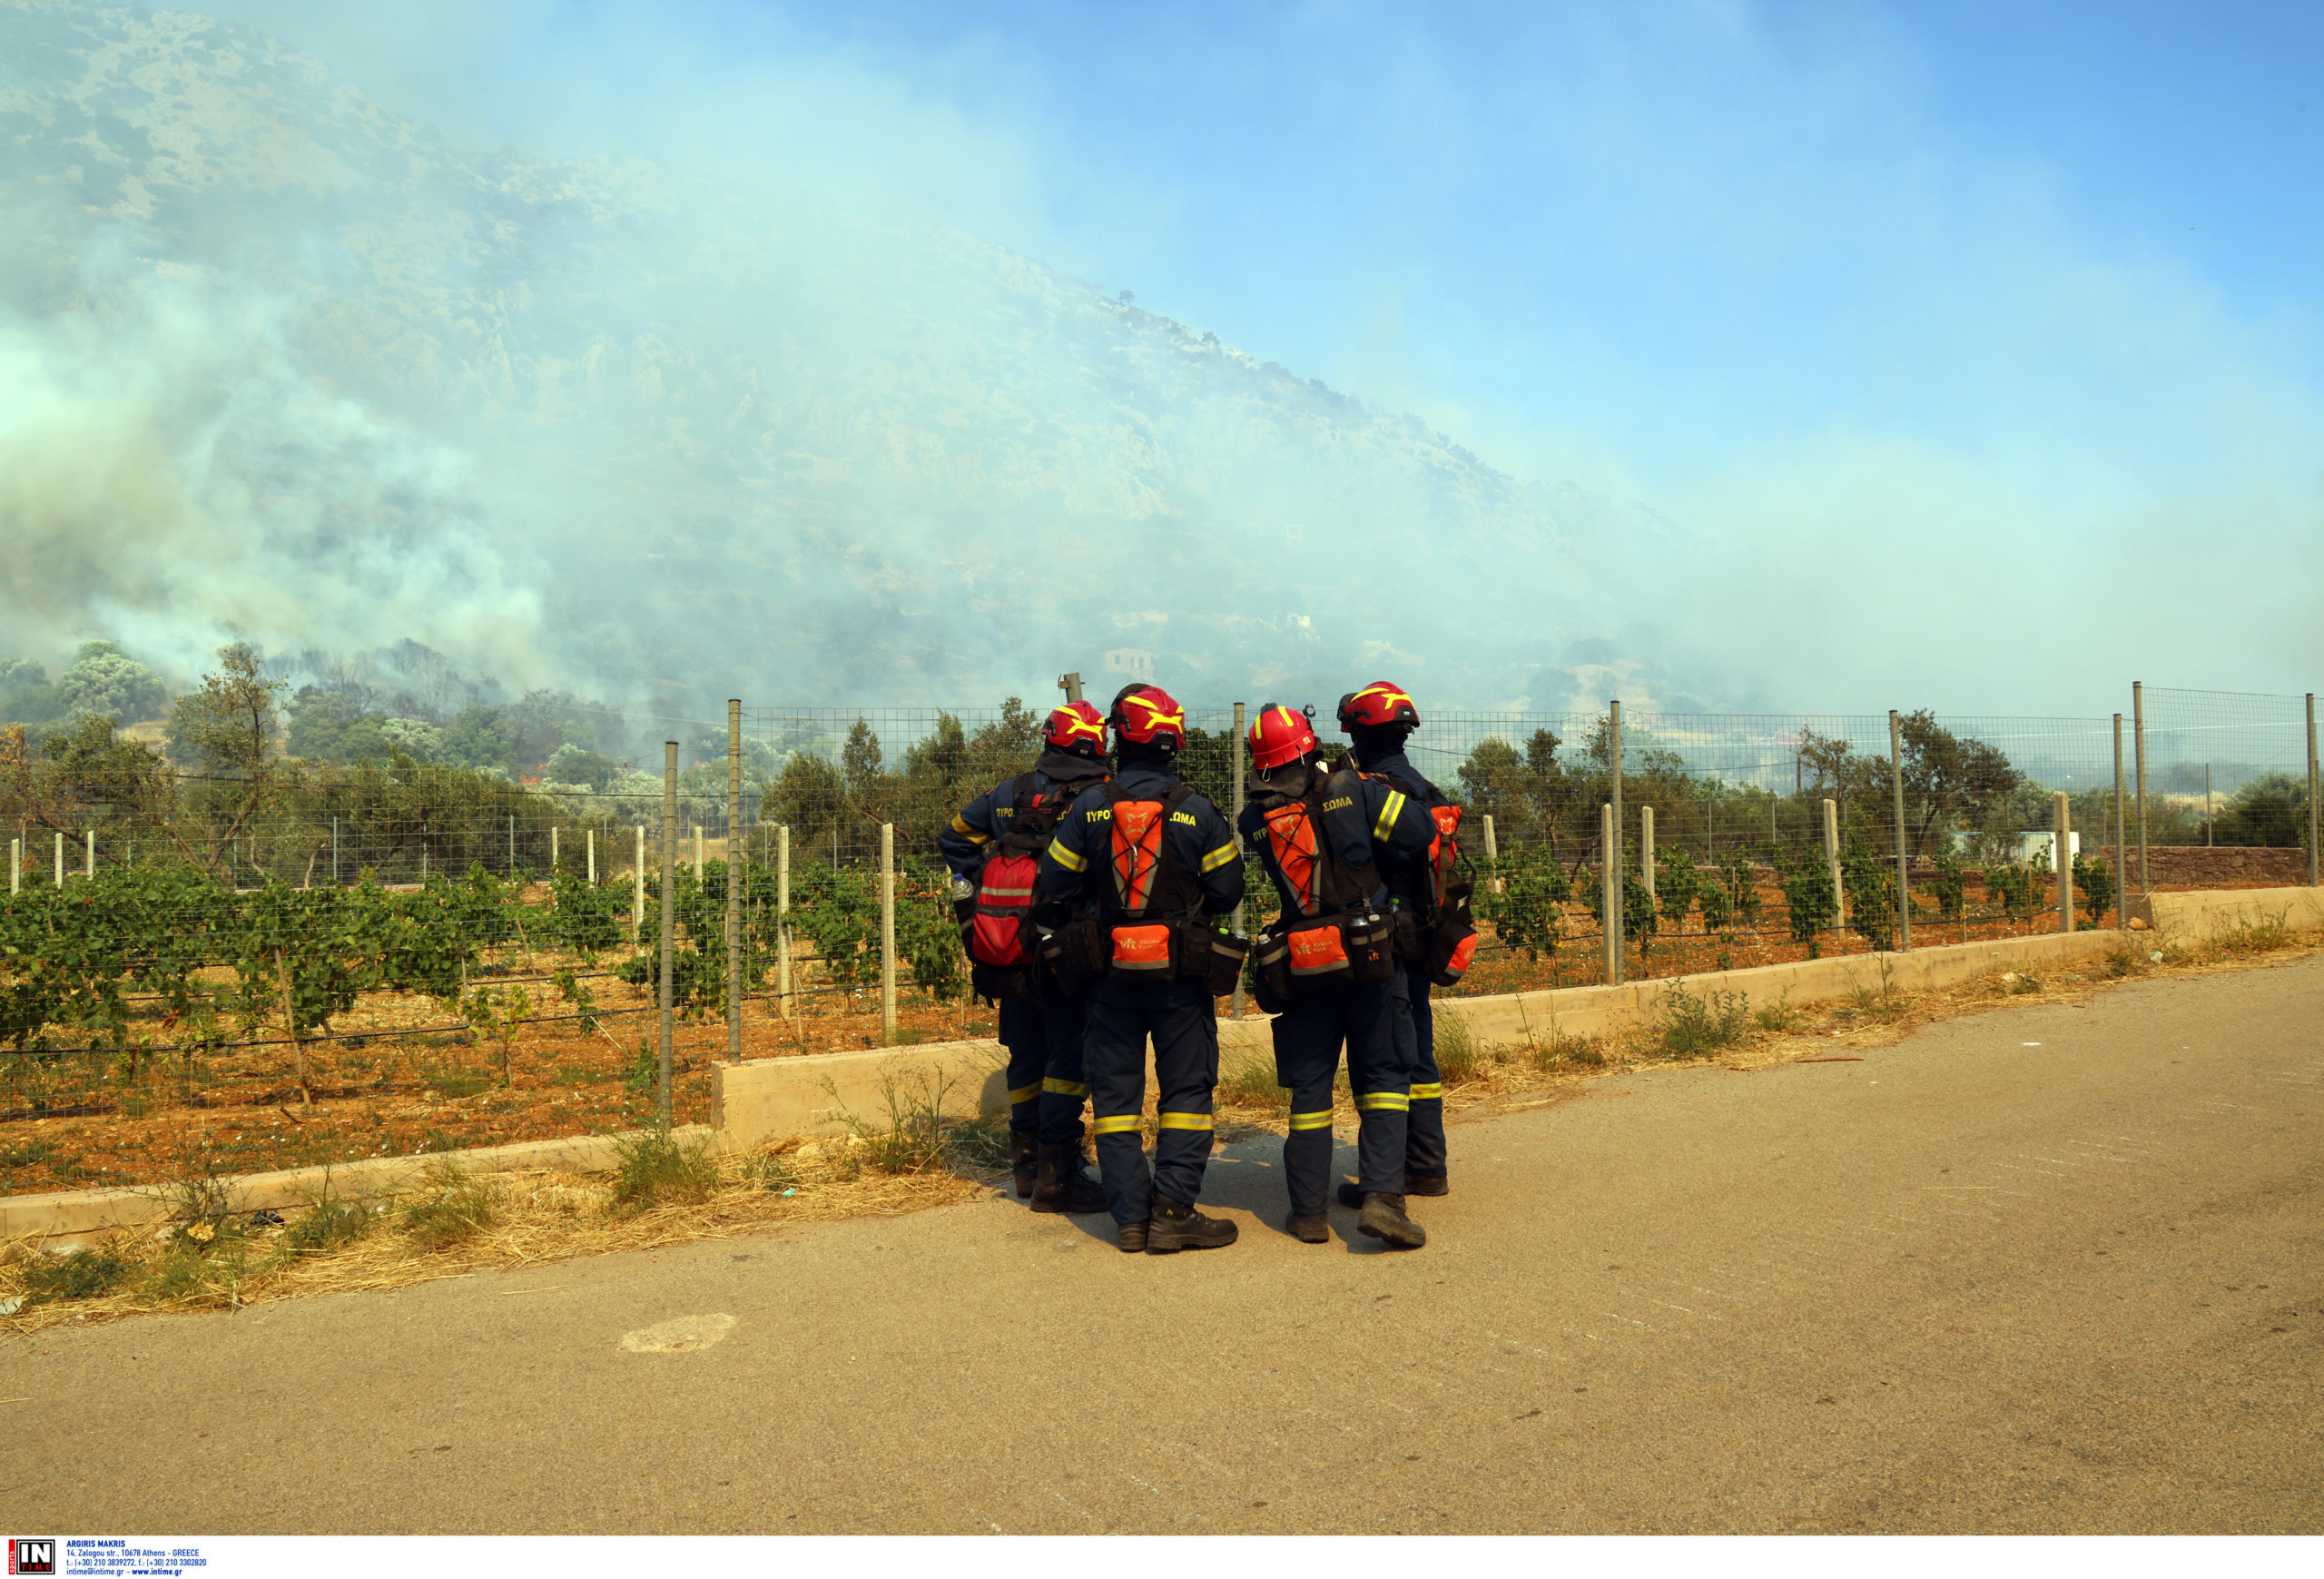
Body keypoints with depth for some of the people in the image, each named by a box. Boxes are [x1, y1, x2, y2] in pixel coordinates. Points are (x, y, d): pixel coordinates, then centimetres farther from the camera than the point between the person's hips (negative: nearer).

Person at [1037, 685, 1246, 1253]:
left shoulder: (1090, 806, -3)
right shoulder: (1197, 811, -6)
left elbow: (1055, 880, 1)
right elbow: (1227, 891, -4)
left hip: (1109, 971, 1)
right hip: (1182, 972, -1)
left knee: (1116, 1092, 10)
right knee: (1187, 1088, 7)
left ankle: (1130, 1216, 10)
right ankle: (1173, 1212, 2)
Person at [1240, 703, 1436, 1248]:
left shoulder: (1252, 820, 2)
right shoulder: (1352, 790, -6)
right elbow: (1421, 832, -7)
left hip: (1299, 968, 3)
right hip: (1367, 958, -2)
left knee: (1309, 1086, 11)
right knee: (1382, 1076, 5)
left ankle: (1309, 1211, 14)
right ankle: (1380, 1195, -8)